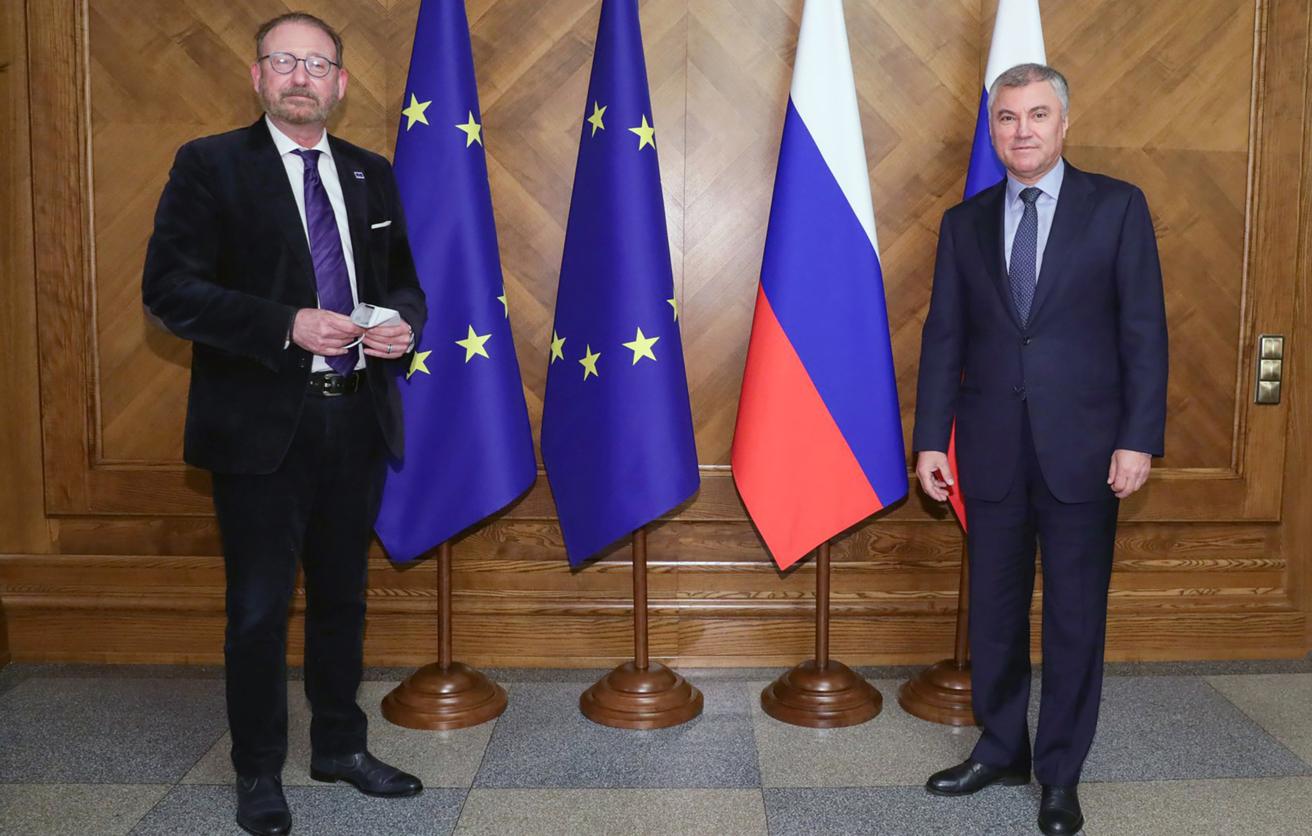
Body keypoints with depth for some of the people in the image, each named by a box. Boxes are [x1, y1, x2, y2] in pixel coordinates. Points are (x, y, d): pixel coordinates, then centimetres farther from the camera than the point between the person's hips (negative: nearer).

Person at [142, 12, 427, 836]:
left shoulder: (372, 174, 11)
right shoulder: (210, 166, -4)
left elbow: (403, 280, 18)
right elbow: (169, 288, -11)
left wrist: (404, 322, -6)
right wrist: (287, 326, -22)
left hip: (357, 418, 5)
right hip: (262, 424, -4)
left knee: (343, 596, 16)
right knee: (259, 608, 5)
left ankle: (341, 746, 33)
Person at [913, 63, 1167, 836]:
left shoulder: (1117, 206, 1)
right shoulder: (965, 222, 8)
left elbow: (1144, 330, -3)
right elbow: (943, 337, 6)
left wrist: (1139, 439, -10)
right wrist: (931, 440, 1)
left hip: (1082, 448, -2)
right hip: (992, 449, 3)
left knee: (1075, 616, 6)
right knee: (994, 610, 12)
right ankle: (1001, 750, 29)